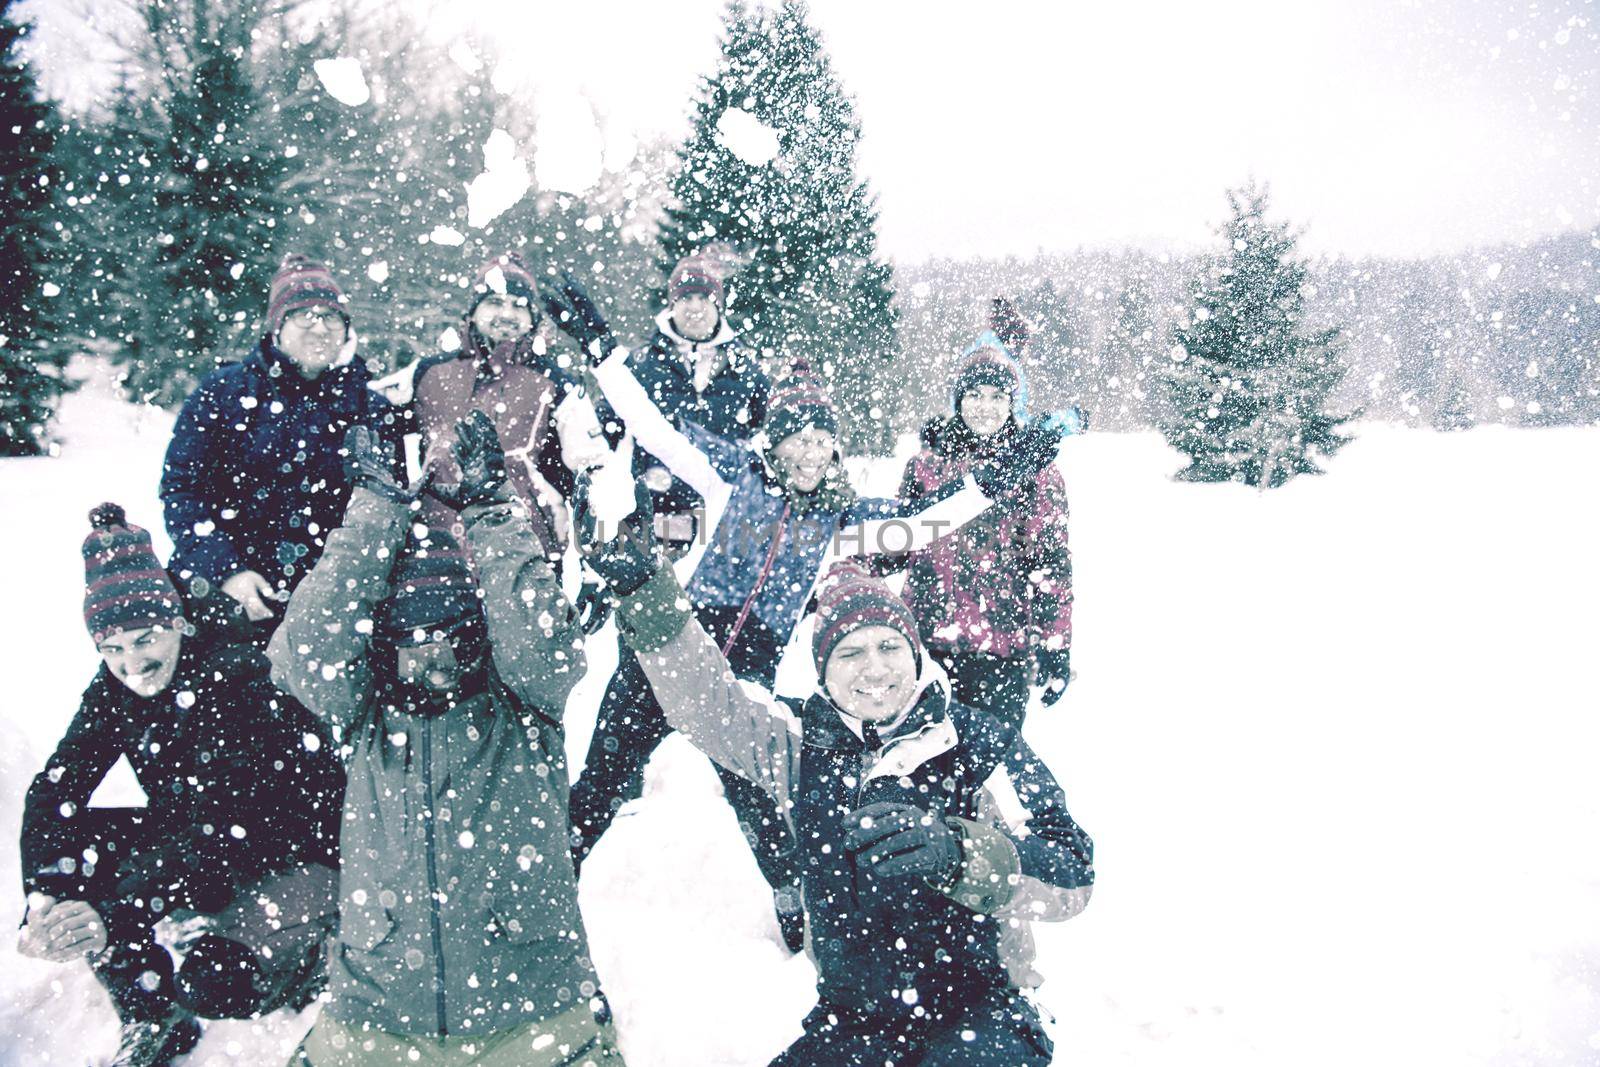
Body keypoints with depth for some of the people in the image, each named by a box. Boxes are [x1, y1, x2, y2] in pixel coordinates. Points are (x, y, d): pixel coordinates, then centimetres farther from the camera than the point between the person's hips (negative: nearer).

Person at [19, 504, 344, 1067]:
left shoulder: (238, 688, -26)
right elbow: (54, 791, -12)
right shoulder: (113, 691, -6)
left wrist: (119, 916, -38)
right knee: (66, 844, -13)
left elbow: (220, 833, -31)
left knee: (212, 983, -29)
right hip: (192, 845, 7)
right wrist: (46, 896, -28)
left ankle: (309, 959, 8)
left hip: (295, 862, -7)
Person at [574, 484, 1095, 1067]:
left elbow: (1071, 878, -19)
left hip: (975, 1015, -3)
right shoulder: (803, 740, 1)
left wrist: (957, 853, -39)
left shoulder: (978, 743, -10)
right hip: (849, 1020, 4)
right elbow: (706, 700, -11)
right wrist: (641, 587, -24)